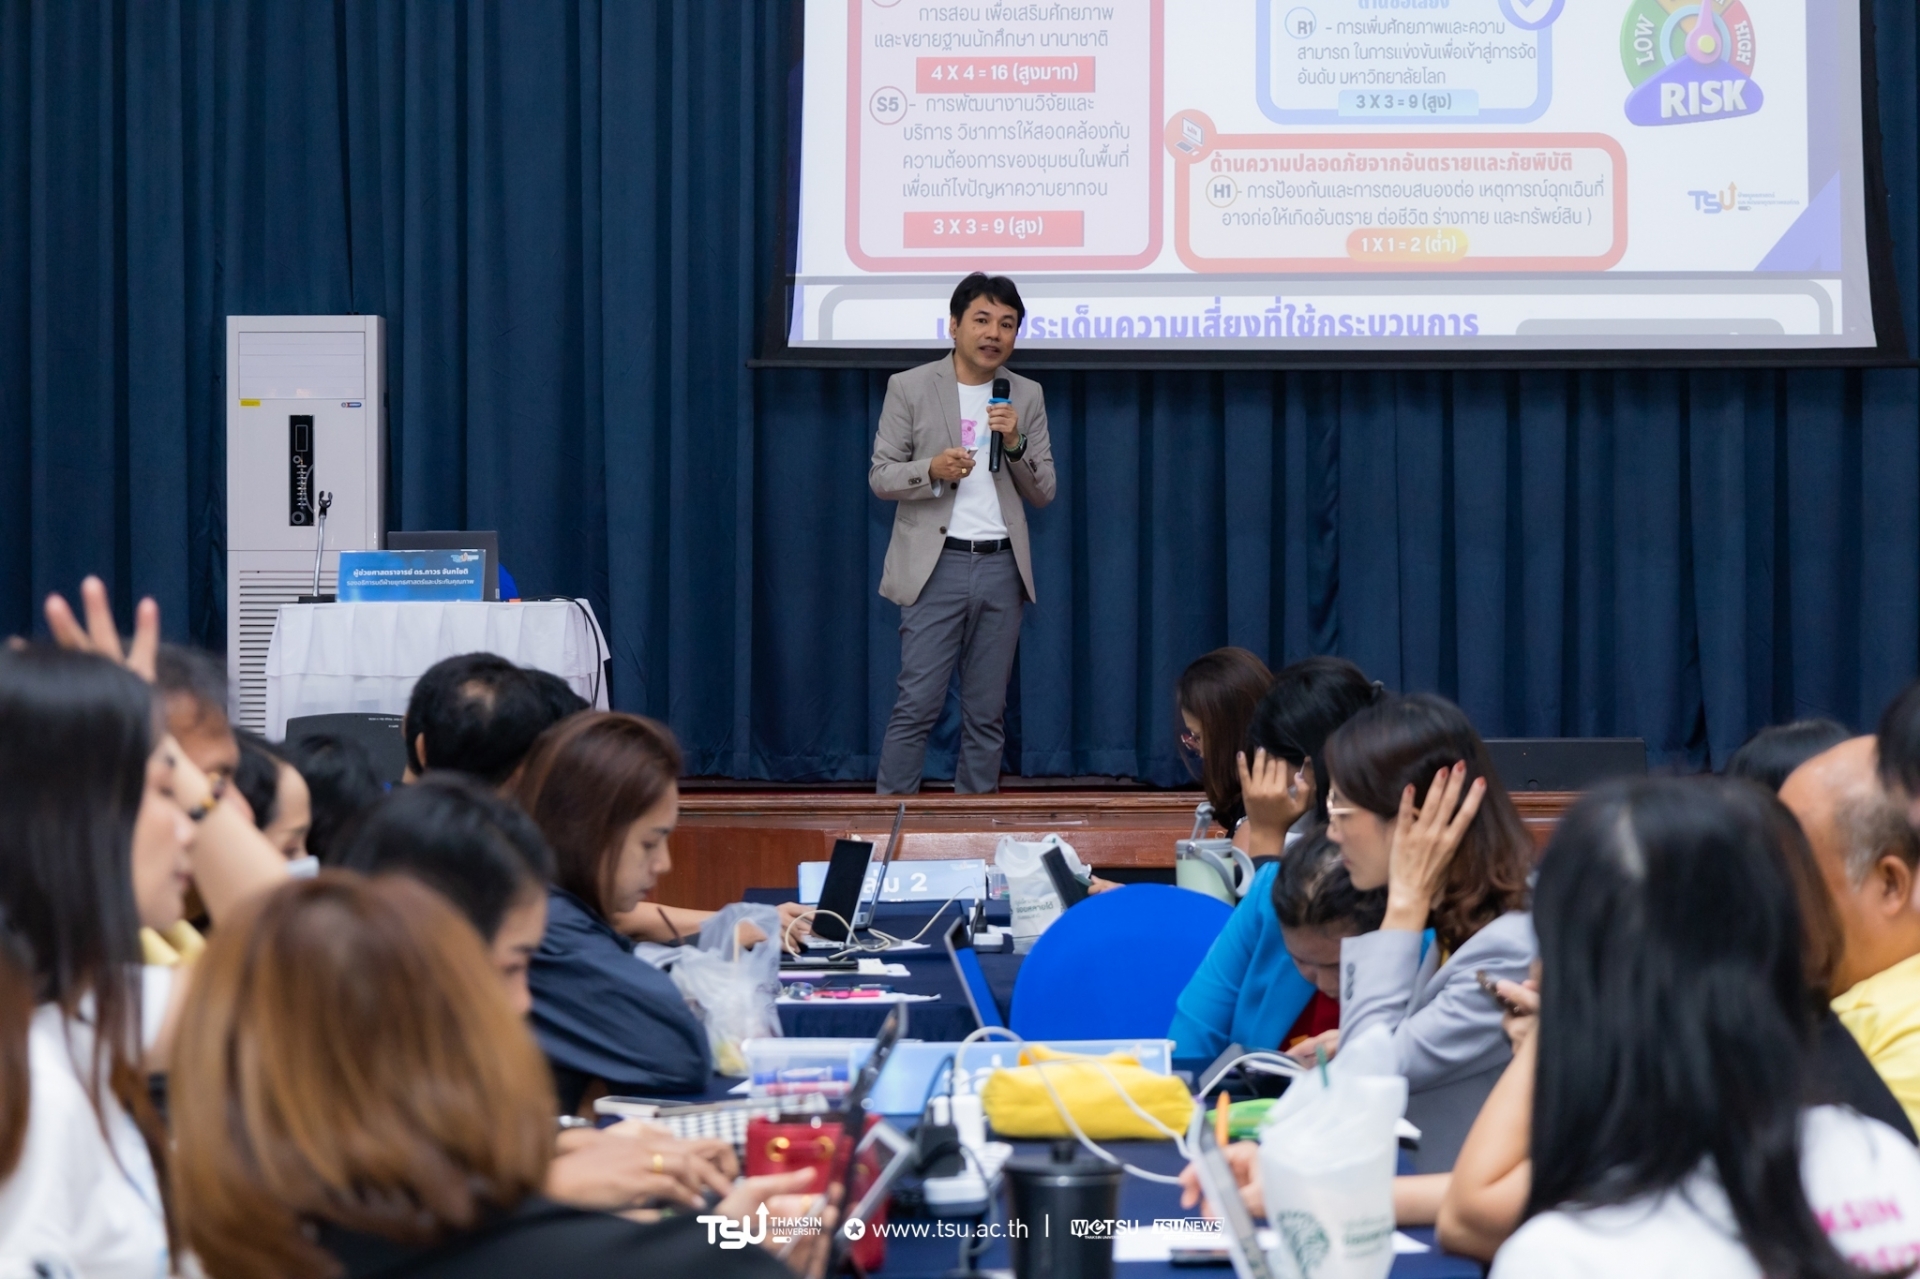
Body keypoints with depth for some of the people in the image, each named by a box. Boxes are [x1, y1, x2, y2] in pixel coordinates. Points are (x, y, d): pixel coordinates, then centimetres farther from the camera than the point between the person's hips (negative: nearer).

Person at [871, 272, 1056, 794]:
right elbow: (880, 476, 1)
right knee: (917, 705, -7)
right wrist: (933, 471, -18)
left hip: (1001, 567, 3)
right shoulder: (909, 387, 1)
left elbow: (1043, 493, 10)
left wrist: (1016, 444, -8)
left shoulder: (1026, 396, 11)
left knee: (986, 713, 6)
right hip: (936, 565, -3)